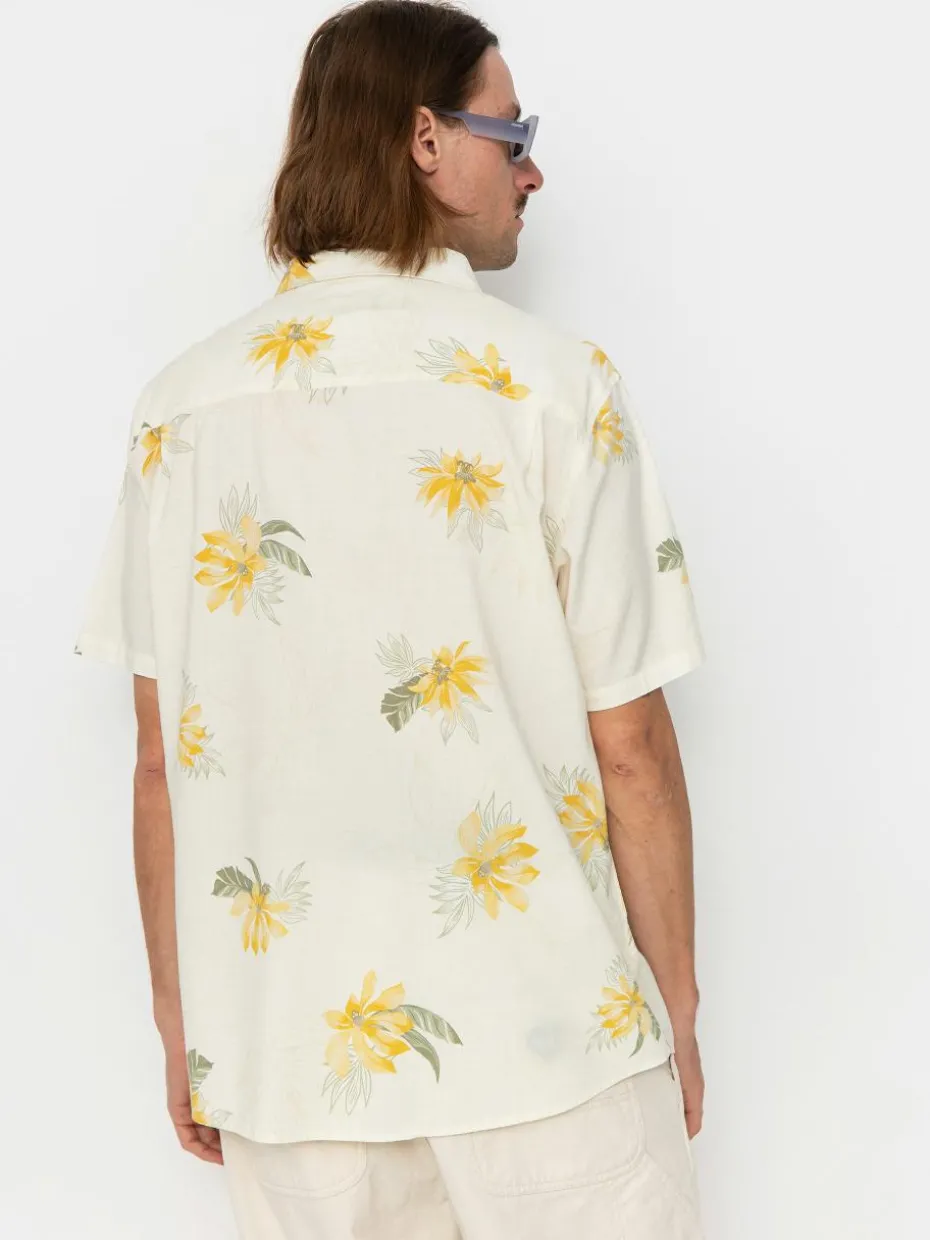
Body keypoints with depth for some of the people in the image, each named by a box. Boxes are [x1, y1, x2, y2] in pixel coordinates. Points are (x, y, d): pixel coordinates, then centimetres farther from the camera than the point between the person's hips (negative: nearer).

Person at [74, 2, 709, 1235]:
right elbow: (628, 743, -8)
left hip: (291, 1034, 4)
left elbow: (164, 760, 2)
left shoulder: (184, 405, 1)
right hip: (546, 1034, -3)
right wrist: (676, 1009, 5)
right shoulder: (555, 383, -9)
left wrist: (183, 1021, 13)